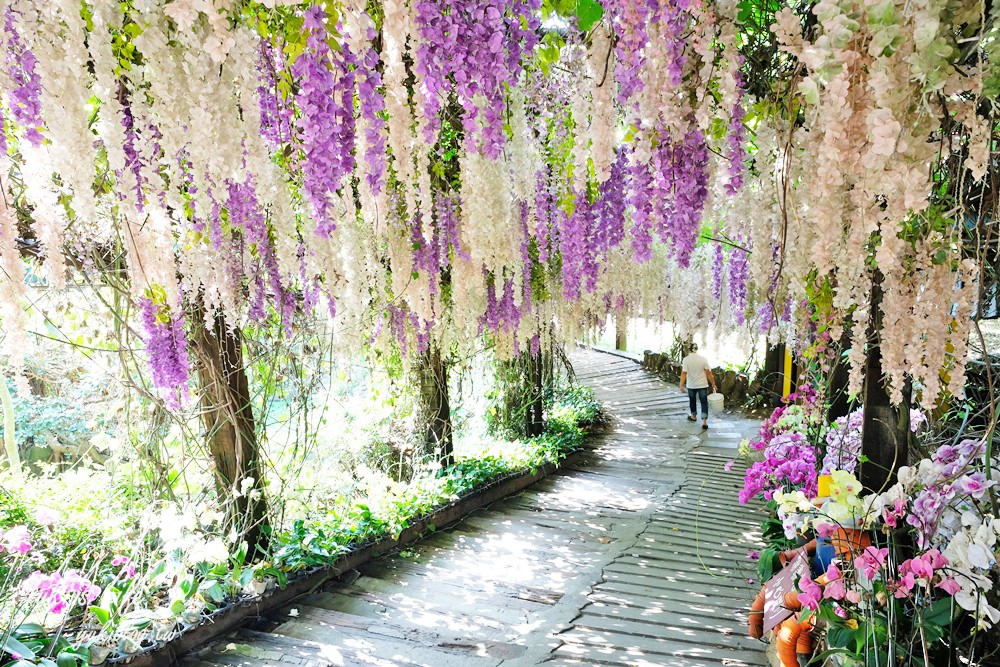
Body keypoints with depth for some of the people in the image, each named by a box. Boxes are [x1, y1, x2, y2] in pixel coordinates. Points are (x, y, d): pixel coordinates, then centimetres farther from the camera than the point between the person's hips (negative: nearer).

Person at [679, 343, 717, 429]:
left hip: (691, 385, 0)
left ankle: (694, 416, 39)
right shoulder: (703, 359, -7)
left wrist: (682, 385, -16)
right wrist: (713, 384, 1)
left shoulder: (686, 359, -10)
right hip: (702, 385, 0)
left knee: (692, 400, 21)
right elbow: (708, 373, -7)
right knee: (704, 402, 3)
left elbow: (684, 373, -17)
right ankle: (704, 421, -8)